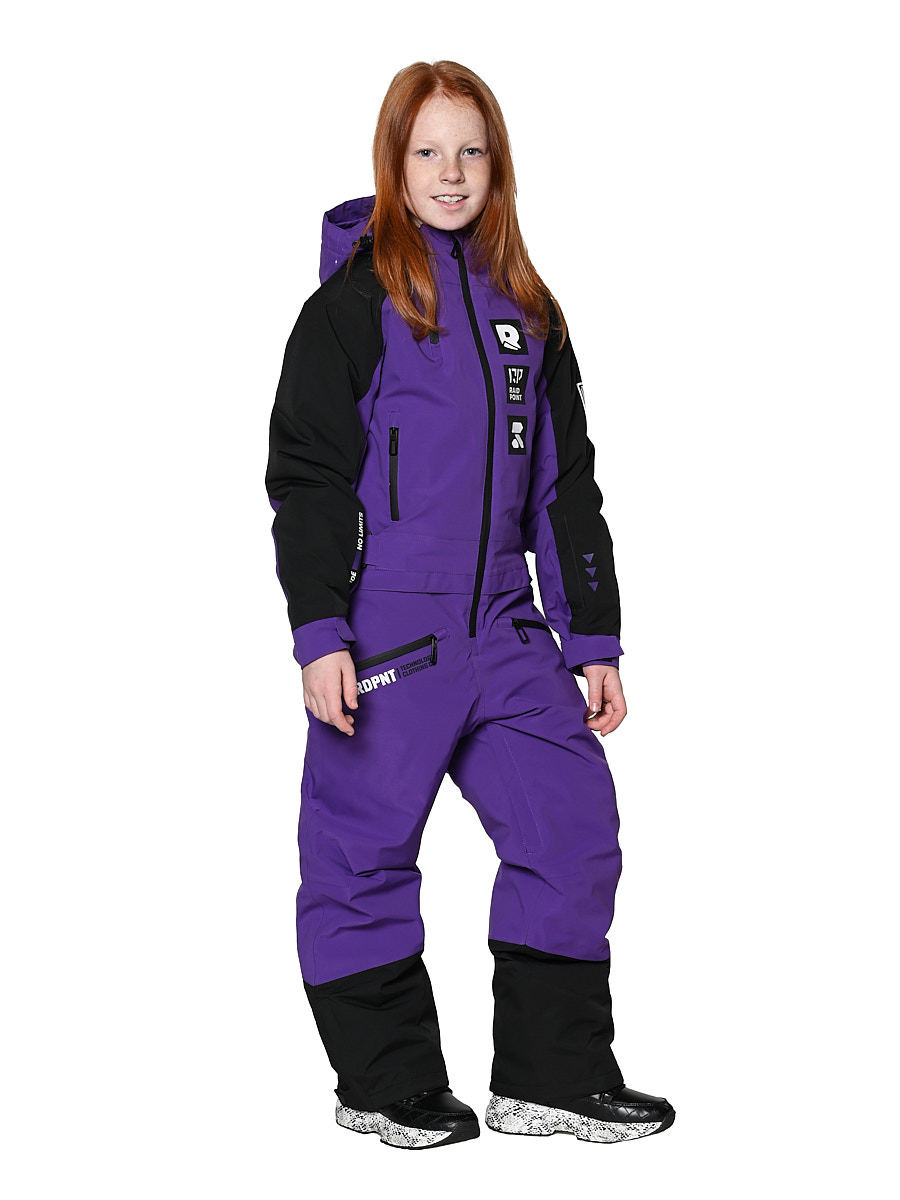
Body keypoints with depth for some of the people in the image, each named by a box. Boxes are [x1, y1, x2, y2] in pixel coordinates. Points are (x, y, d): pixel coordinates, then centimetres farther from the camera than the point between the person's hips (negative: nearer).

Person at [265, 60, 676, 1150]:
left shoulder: (527, 311, 14)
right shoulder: (353, 300, -3)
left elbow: (565, 483, 17)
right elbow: (306, 475, -7)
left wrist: (594, 639, 14)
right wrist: (320, 634, -14)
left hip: (504, 628, 6)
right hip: (382, 630, -5)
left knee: (574, 817, 2)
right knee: (366, 845, 0)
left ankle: (555, 1077, 13)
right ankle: (385, 1082, 17)